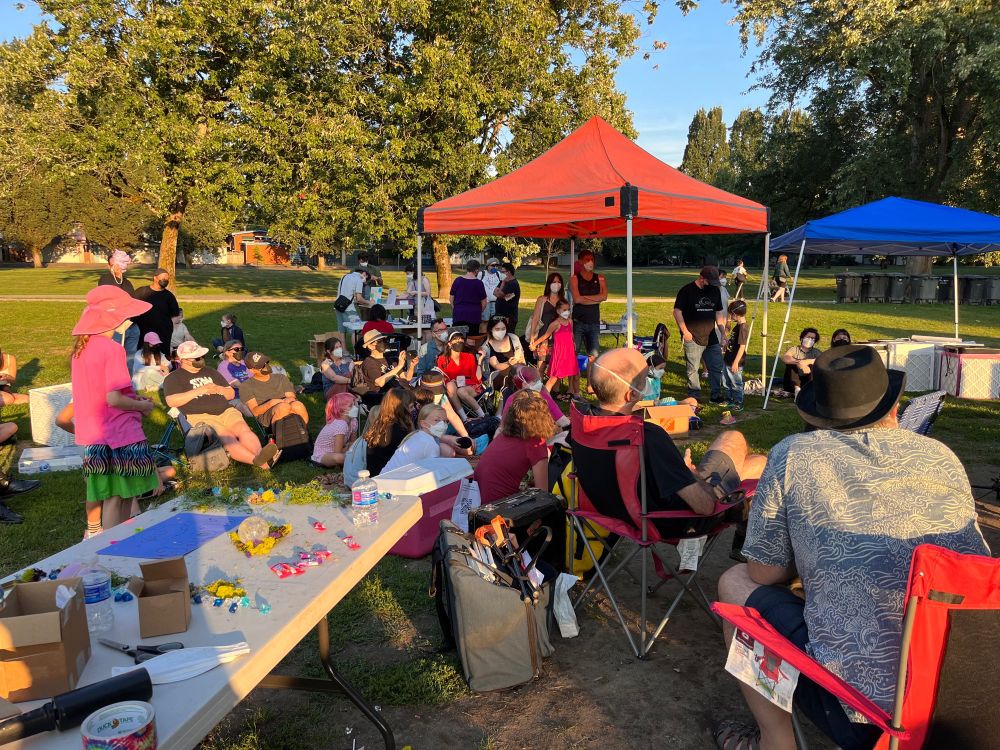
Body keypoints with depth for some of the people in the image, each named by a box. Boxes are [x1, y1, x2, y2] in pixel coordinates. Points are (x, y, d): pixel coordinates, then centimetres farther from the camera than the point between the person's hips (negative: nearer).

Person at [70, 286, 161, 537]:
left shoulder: (81, 346, 7)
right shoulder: (112, 349, -19)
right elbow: (114, 399, -25)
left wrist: (131, 397, 11)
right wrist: (143, 405, -9)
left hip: (91, 432, 8)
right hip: (117, 433, -8)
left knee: (99, 489, 24)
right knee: (117, 497, 2)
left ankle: (94, 532, 40)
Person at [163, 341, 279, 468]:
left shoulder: (210, 372, 27)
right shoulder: (173, 378, 11)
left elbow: (231, 394, 26)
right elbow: (171, 401, -7)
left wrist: (218, 389, 3)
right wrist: (199, 390, -10)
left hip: (226, 411, 5)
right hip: (200, 417, -5)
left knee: (244, 429, -29)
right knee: (228, 438, -33)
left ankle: (260, 455, -56)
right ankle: (261, 462, -55)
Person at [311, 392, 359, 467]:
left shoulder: (353, 421, -6)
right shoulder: (340, 425, -29)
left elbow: (352, 443, 7)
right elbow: (338, 452, -29)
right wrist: (348, 448, -12)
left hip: (334, 451, 9)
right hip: (321, 455, -9)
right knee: (339, 457, -40)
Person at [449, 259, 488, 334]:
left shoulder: (458, 280, 0)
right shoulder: (478, 283, -6)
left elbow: (451, 298, 6)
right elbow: (484, 302, -1)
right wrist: (479, 311, 16)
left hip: (458, 314, 2)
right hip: (474, 315, -2)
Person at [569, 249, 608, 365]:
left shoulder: (600, 278, 11)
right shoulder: (574, 278, 2)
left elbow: (604, 296, -5)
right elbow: (577, 299, -11)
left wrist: (584, 298, -8)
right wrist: (595, 299, -3)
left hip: (594, 322, 3)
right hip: (578, 321, -3)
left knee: (594, 355, 1)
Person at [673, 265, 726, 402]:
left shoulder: (715, 291, 10)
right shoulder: (686, 291, -8)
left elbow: (719, 312, 17)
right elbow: (677, 311, -8)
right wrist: (685, 331, -12)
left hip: (712, 338, 6)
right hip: (693, 338, -5)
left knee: (717, 367, 7)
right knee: (693, 369, 1)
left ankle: (716, 395, 18)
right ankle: (694, 396, 11)